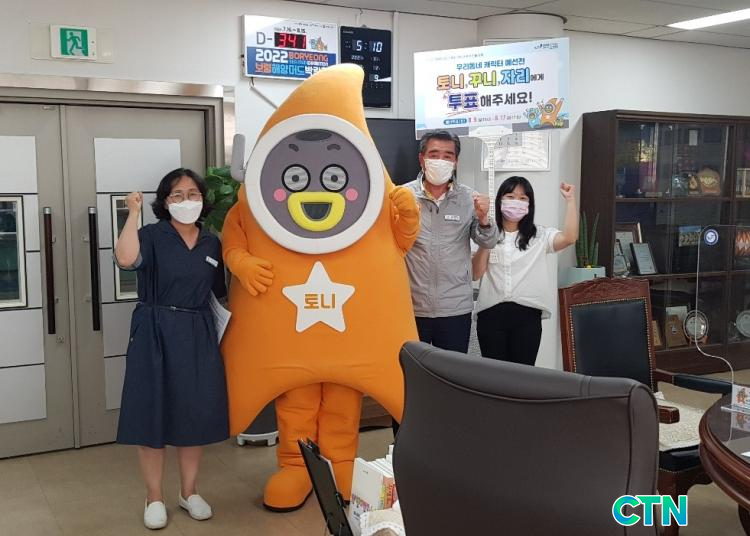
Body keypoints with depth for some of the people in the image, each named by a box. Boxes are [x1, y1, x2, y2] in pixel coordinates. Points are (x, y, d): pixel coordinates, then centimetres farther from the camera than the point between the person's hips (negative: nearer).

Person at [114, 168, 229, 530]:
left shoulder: (211, 243, 8)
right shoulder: (152, 236, -5)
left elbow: (221, 292, 16)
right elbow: (125, 259, -27)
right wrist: (133, 213, -19)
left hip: (198, 335, 4)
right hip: (156, 334, -3)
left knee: (196, 413, 8)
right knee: (153, 414, 2)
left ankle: (189, 492, 26)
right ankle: (154, 498, 18)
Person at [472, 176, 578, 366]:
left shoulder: (540, 236, 9)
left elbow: (569, 237, -10)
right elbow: (475, 273, -1)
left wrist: (570, 199, -7)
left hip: (527, 315, 0)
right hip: (491, 313, 0)